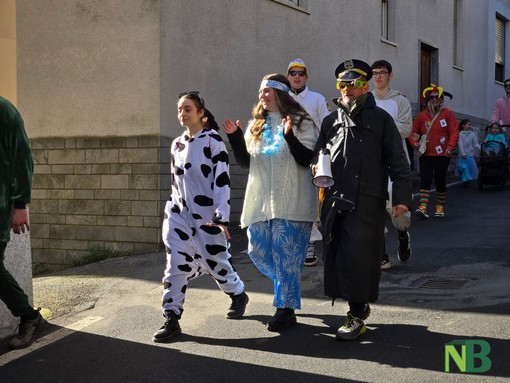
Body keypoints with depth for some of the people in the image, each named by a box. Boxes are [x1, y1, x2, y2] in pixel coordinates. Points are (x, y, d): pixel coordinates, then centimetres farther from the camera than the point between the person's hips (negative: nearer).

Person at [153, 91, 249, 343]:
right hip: (179, 212, 5)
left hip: (207, 214, -5)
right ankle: (171, 319, -2)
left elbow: (222, 180, -14)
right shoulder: (176, 145, 9)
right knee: (176, 263, -6)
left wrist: (221, 218, -19)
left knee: (214, 261, 8)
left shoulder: (213, 141, -10)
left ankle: (238, 294, 36)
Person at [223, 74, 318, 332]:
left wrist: (289, 136, -25)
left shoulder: (301, 122, -2)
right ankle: (288, 286, 31)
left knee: (285, 256, -5)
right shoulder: (256, 125, 15)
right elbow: (246, 163, 13)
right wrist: (234, 137, 1)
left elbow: (308, 160, -12)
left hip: (291, 202, -6)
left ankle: (286, 308, 5)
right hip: (261, 201, 6)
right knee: (258, 252, 7)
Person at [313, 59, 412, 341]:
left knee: (358, 259, -8)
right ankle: (360, 305, 23)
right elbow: (318, 153, 26)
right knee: (336, 258, 6)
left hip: (367, 204, -5)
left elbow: (397, 162, 0)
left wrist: (401, 197, -8)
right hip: (335, 201, 5)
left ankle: (357, 317, 2)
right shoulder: (331, 120, 16)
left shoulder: (381, 119, 3)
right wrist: (317, 167, 2)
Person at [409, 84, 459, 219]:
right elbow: (414, 131, 9)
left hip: (442, 155, -1)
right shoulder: (422, 115, 7)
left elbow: (454, 132, -5)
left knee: (440, 181, 6)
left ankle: (440, 207, 20)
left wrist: (450, 147, -20)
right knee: (425, 179, -11)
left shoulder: (448, 114, 1)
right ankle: (423, 207, -17)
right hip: (426, 154, 1)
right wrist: (414, 141, -13)